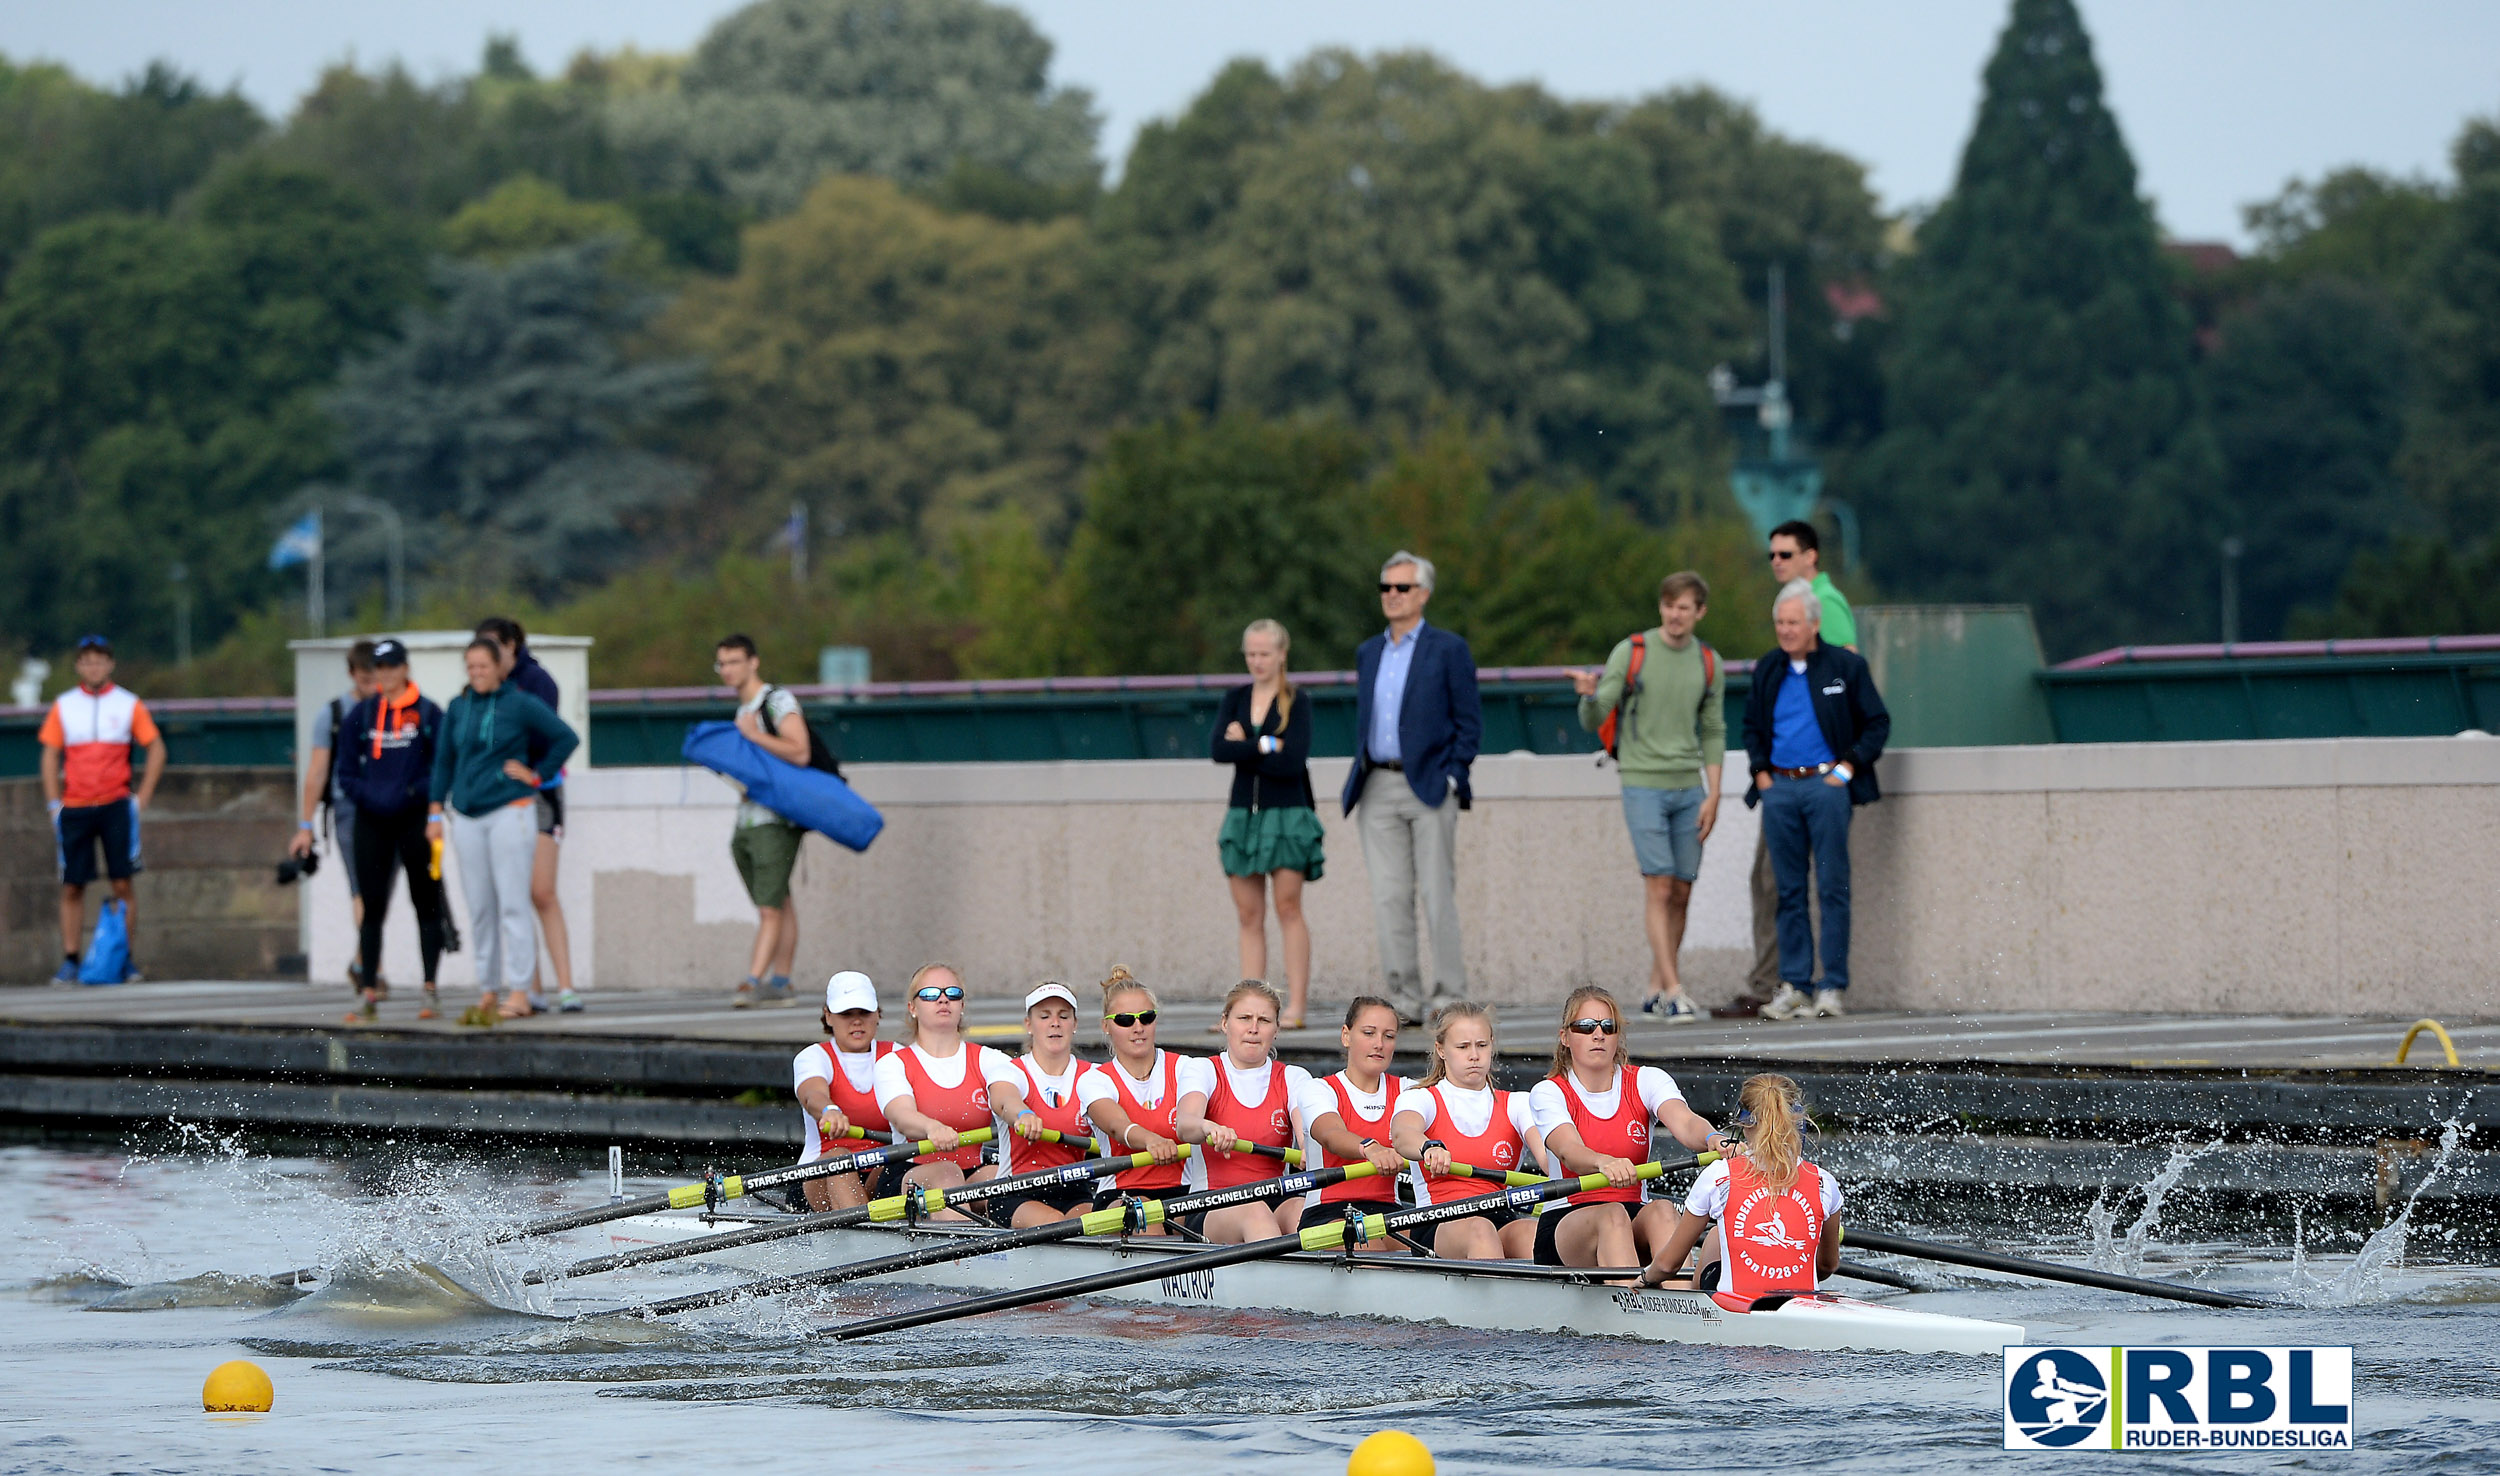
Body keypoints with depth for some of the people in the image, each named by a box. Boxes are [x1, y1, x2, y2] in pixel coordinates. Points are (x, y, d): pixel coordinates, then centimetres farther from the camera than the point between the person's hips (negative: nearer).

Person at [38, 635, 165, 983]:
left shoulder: (128, 704, 4)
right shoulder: (63, 706, 8)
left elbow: (156, 749, 7)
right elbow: (50, 755, 11)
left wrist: (141, 798, 0)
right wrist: (54, 804, 3)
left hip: (116, 806, -1)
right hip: (74, 808, 1)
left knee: (122, 884, -3)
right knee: (71, 888, -1)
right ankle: (69, 960, 2)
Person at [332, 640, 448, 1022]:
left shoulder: (428, 713, -1)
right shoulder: (360, 715, 7)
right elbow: (347, 772, 8)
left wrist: (412, 794, -15)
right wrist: (369, 797, -10)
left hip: (415, 819, -2)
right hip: (371, 822, 2)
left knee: (426, 904, 2)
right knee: (372, 907, 2)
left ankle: (430, 989, 7)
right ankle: (368, 992, 4)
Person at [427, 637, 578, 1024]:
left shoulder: (519, 704, -2)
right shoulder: (457, 709, 12)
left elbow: (566, 739, 3)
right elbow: (443, 760, 18)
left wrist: (536, 775, 0)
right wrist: (436, 811, 13)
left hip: (510, 813, -5)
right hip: (467, 815, 5)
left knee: (512, 903, -8)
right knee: (479, 907, 5)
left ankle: (518, 991, -9)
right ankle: (488, 990, 10)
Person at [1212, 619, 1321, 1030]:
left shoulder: (1296, 703, -2)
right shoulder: (1235, 700, 10)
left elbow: (1293, 762, -15)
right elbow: (1219, 749, -6)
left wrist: (1244, 747, -10)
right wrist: (1267, 746, -12)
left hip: (1286, 815, -4)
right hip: (1243, 812, 4)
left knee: (1288, 909, -7)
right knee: (1249, 916, 3)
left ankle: (1296, 1006, -7)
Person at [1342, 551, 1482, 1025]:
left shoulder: (1449, 650, 0)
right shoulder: (1368, 653, 16)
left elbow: (1469, 722, -1)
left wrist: (1452, 776, -10)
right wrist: (1362, 773, 8)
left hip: (1429, 786, -5)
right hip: (1379, 787, 5)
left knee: (1438, 896, -4)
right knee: (1389, 898, 0)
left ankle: (1449, 995, 1)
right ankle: (1406, 998, 3)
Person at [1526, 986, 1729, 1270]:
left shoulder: (1647, 1081, 6)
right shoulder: (1548, 1093, -1)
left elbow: (1685, 1123, -16)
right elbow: (1569, 1151, -23)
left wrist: (1713, 1139, -42)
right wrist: (1604, 1163, -48)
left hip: (1636, 1223, 2)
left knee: (1662, 1210, -31)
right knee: (1612, 1215, -34)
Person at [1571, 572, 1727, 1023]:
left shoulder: (1709, 664, 7)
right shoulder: (1631, 652, -3)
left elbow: (1713, 732, 12)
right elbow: (1594, 721, -4)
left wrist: (1712, 796, 4)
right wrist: (1590, 696, -27)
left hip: (1689, 787, 4)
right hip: (1643, 783, -4)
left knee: (1681, 893, 4)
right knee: (1658, 886, -11)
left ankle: (1655, 989, 16)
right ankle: (1674, 992, -14)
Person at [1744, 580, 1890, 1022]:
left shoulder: (1845, 667, 2)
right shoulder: (1768, 671, 13)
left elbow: (1877, 723, 5)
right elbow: (1752, 726, 24)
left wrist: (1848, 767, -5)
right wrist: (1761, 772, 9)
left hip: (1825, 783, -4)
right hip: (1780, 787, 4)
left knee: (1832, 887, -5)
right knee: (1789, 890, 4)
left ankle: (1833, 986, -3)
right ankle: (1794, 984, 7)